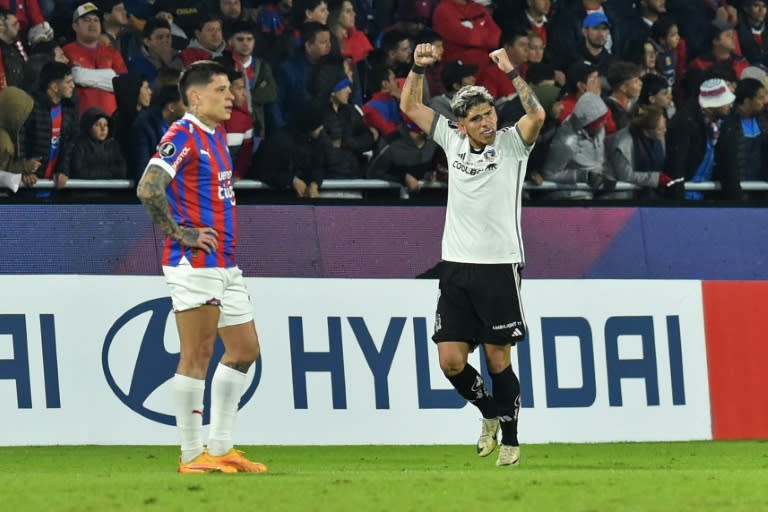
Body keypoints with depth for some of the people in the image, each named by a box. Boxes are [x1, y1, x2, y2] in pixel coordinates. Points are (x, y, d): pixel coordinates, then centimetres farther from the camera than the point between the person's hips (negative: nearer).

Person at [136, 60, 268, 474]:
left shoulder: (216, 136, 16)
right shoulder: (182, 137, -13)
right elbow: (149, 189, -24)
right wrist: (179, 233, -17)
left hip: (225, 264, 10)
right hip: (196, 264, -10)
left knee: (244, 349, 12)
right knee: (197, 355, -6)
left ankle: (220, 448, 18)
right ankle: (193, 455, -1)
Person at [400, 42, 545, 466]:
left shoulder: (512, 143, -3)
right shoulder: (453, 141, 8)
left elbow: (537, 115, -22)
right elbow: (410, 106, 14)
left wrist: (510, 72, -27)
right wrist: (418, 67, -1)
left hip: (499, 267, -4)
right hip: (456, 267, 4)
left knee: (498, 359, 0)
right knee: (451, 360, -1)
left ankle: (510, 438, 13)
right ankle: (490, 414, 24)